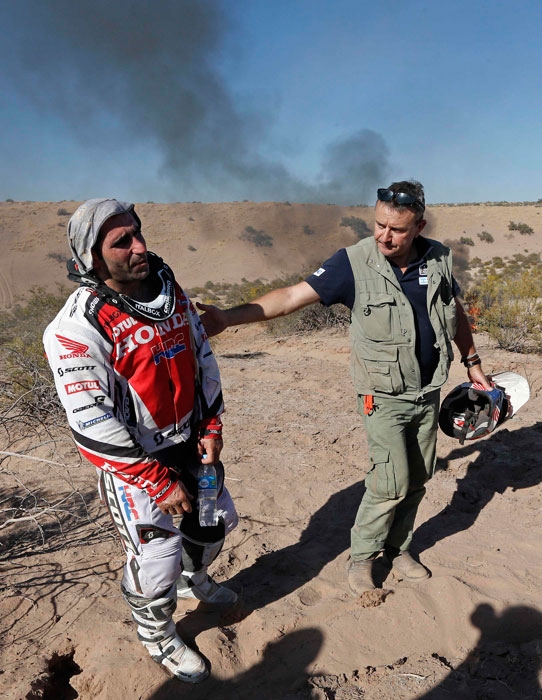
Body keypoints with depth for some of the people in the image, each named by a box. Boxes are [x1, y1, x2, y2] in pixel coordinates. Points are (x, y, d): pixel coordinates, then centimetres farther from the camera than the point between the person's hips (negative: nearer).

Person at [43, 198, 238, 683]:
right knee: (156, 559, 4)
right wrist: (158, 482, -22)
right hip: (131, 461, -6)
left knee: (217, 521, 23)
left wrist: (212, 429, 0)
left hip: (190, 443, 7)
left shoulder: (171, 294, -3)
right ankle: (158, 637, 39)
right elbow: (92, 426, -25)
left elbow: (204, 359, 7)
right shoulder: (77, 328, -24)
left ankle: (193, 578, 56)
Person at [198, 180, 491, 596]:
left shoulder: (438, 259, -3)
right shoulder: (355, 263, -18)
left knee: (418, 480, 13)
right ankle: (361, 557, 17)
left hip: (429, 392, 5)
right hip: (384, 397, -5)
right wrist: (229, 317, -34)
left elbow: (456, 313, 13)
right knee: (392, 481, -8)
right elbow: (293, 296, -24)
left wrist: (472, 362, 18)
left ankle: (398, 548, 36)